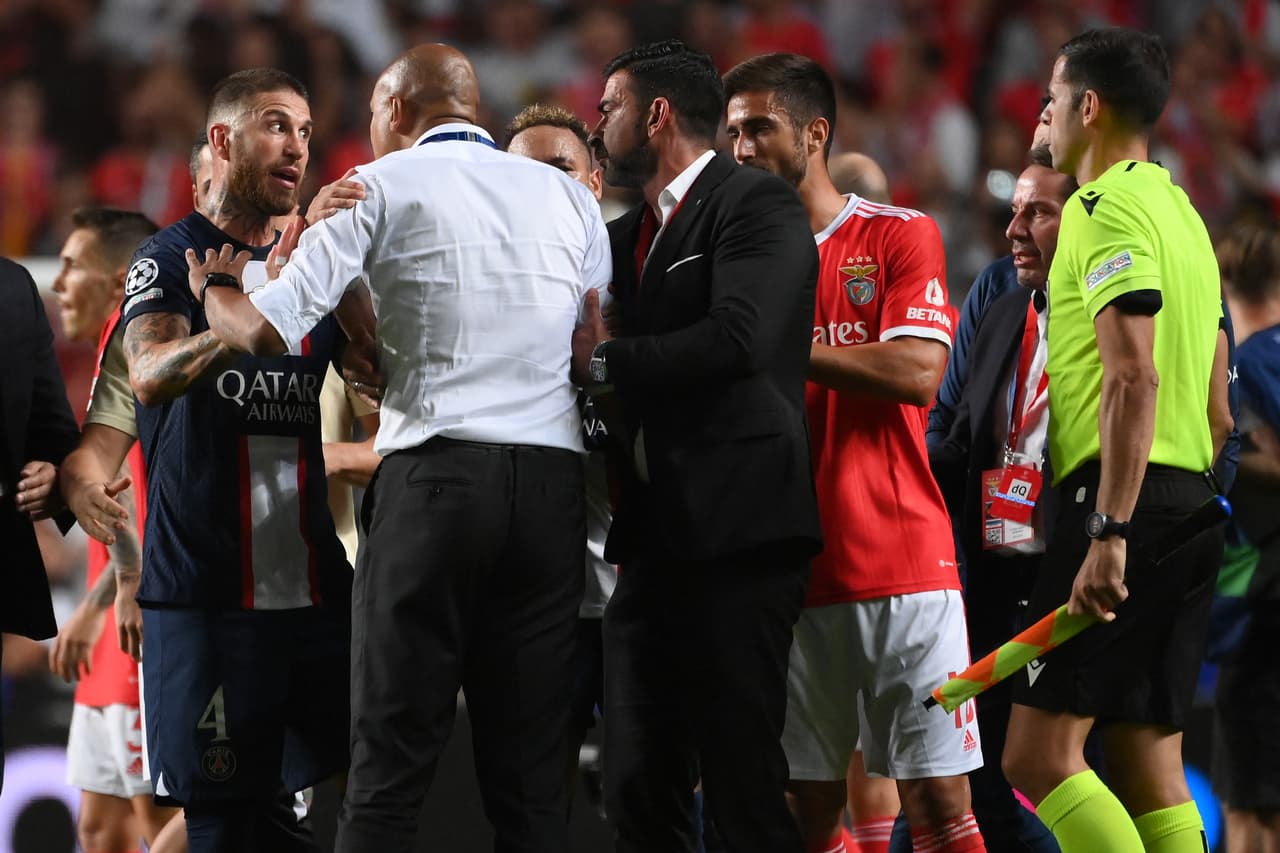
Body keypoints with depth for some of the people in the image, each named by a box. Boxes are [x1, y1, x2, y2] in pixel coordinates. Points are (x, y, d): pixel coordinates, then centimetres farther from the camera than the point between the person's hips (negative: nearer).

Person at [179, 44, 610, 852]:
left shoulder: (385, 186, 4)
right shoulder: (570, 196, 16)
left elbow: (269, 329, 0)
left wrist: (212, 293, 18)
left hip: (436, 473, -4)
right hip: (555, 479, 4)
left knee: (392, 761, -3)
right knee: (531, 769, 4)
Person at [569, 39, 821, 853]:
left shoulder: (758, 204, -5)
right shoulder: (629, 235, 21)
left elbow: (740, 337, -19)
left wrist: (606, 360, -10)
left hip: (737, 534, -8)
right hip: (654, 538, 8)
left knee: (744, 785, -8)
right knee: (639, 787, 6)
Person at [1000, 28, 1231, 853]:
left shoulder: (1107, 209, -9)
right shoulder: (1181, 213, 21)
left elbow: (1134, 377, -20)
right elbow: (1217, 406, 22)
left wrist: (1109, 531, -24)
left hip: (1125, 499, -10)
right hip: (1189, 502, 10)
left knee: (1039, 756, -13)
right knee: (1151, 769, 7)